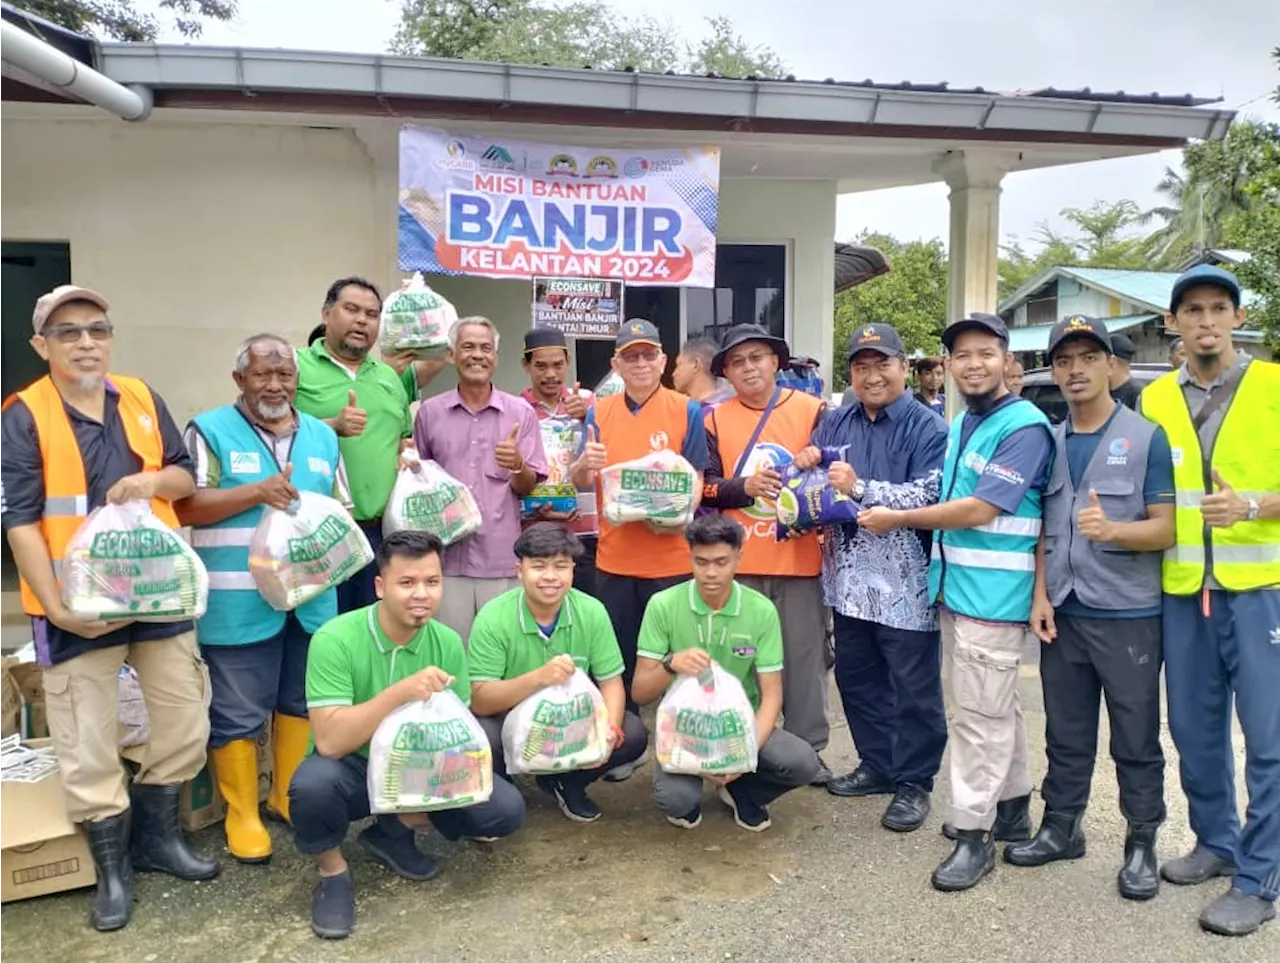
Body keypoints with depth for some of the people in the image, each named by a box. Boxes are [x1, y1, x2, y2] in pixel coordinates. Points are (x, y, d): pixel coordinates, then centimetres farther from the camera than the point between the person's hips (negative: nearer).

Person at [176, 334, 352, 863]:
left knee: (302, 702, 16)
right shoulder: (210, 430, -2)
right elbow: (186, 506, -10)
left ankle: (291, 796, 33)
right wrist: (258, 492, -20)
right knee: (238, 714, 4)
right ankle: (242, 814, 21)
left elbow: (343, 508, 14)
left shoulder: (322, 436, 12)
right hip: (239, 604, -4)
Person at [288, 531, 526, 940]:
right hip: (353, 769, -3)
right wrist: (401, 692, -41)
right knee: (313, 783, -37)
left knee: (505, 810, -14)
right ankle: (332, 872, -3)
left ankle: (393, 832, 12)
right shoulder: (335, 640, -23)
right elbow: (329, 741, -30)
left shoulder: (448, 642, -10)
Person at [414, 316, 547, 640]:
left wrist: (517, 465, -18)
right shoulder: (430, 412, 7)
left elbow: (529, 487, 2)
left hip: (503, 558, 0)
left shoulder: (521, 412, 4)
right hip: (447, 557, 1)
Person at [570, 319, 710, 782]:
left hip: (671, 555, -2)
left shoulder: (687, 411, -2)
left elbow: (695, 479, -2)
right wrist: (585, 464, -18)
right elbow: (580, 481, 5)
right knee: (619, 657, 12)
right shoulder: (599, 413, 5)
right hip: (614, 556, 3)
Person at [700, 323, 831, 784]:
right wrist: (744, 487, -16)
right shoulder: (715, 419, 4)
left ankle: (806, 749, 20)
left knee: (803, 656, 7)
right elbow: (704, 487, 0)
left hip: (799, 558, -1)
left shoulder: (812, 410, 1)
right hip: (738, 561, 1)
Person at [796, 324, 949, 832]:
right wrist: (805, 467, -7)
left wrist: (862, 489, -25)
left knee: (913, 689, 5)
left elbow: (932, 495, -21)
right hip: (850, 578, 6)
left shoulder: (928, 428, -7)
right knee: (856, 679, 17)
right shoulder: (835, 424, 11)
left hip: (906, 581, -6)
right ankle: (878, 766, 34)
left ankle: (913, 782, 20)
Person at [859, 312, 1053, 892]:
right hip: (956, 586, 8)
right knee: (998, 707, 18)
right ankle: (1011, 809, 32)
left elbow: (980, 510, -20)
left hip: (994, 595, -8)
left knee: (980, 715, -2)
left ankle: (974, 833, 8)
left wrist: (895, 519, -12)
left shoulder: (1025, 428, -15)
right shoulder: (961, 423, 13)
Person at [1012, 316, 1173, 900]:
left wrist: (1113, 530, -28)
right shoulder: (1049, 443, 9)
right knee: (1065, 733, 14)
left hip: (1128, 615, -4)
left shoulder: (1147, 438, -5)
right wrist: (1040, 595, 3)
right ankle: (1060, 827, 28)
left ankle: (1141, 845, 22)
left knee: (1136, 739, 7)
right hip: (1063, 614, 4)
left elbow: (1166, 528, -9)